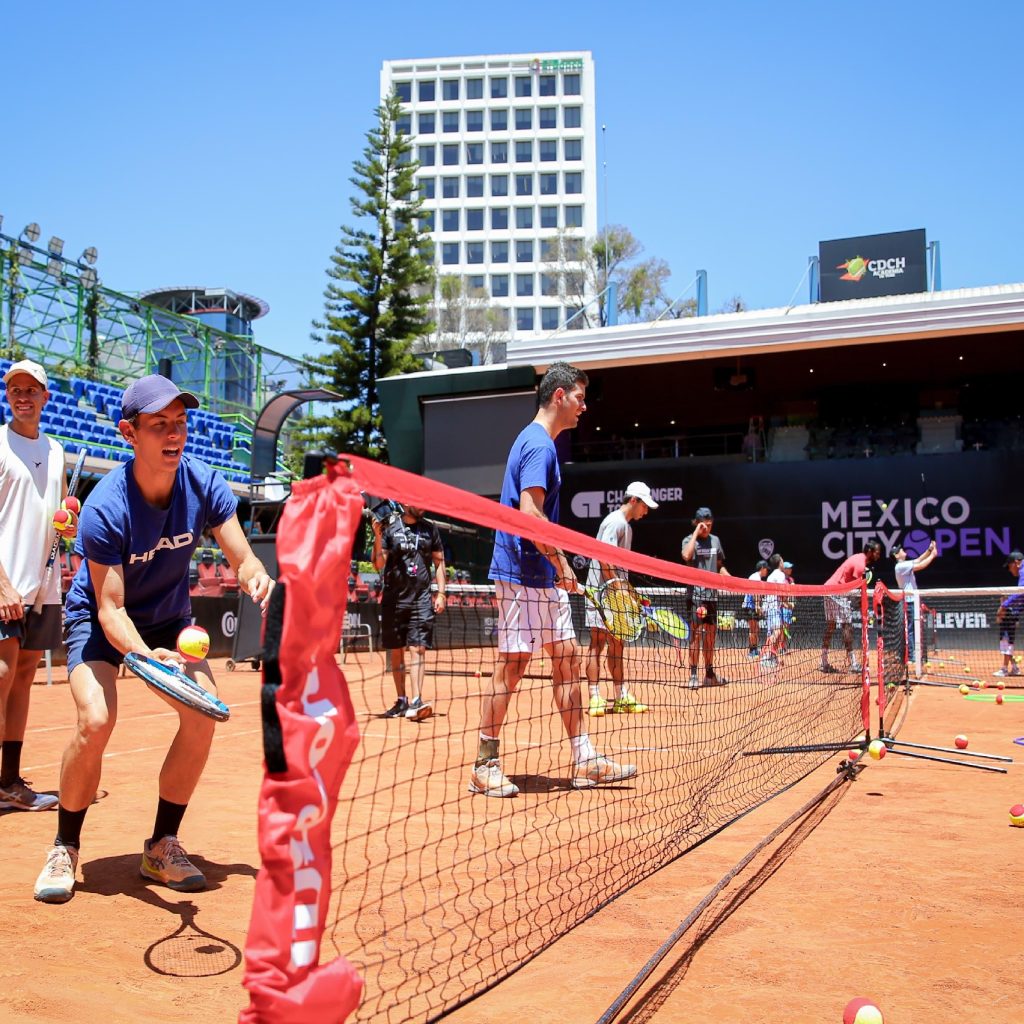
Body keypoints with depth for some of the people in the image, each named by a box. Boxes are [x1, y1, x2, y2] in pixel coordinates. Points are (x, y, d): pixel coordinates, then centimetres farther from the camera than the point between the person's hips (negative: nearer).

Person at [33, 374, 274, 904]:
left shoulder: (204, 485, -18)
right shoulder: (104, 508, -29)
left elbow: (243, 559, -15)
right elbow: (110, 607, -29)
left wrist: (256, 577, -40)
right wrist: (145, 655, -48)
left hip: (169, 617, 4)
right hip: (98, 619, -4)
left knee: (204, 712, -15)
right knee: (96, 720, -26)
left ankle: (162, 847, 4)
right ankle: (64, 849, 0)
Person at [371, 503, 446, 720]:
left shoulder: (430, 529, 9)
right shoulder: (389, 527, 2)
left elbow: (439, 562, 13)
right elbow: (379, 564, -2)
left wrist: (441, 593, 4)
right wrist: (378, 536, -15)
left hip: (421, 600, 0)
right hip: (394, 600, 0)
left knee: (417, 649, -10)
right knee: (396, 652, 7)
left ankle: (416, 702, -16)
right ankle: (401, 701, 17)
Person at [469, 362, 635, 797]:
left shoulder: (539, 443, 18)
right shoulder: (538, 444, -13)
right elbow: (529, 513, -23)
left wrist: (558, 567, 19)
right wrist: (561, 562, -16)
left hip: (545, 577, 10)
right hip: (521, 573, -10)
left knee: (567, 658, 9)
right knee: (511, 665, -5)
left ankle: (584, 761, 14)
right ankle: (485, 766, 6)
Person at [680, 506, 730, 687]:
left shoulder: (715, 540, 12)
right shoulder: (689, 540, -4)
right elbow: (686, 556, -26)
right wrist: (696, 533, -20)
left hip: (712, 594, 6)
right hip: (695, 594, -6)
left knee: (710, 634, 11)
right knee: (696, 633, -7)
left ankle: (709, 674, 19)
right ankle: (693, 675, -4)